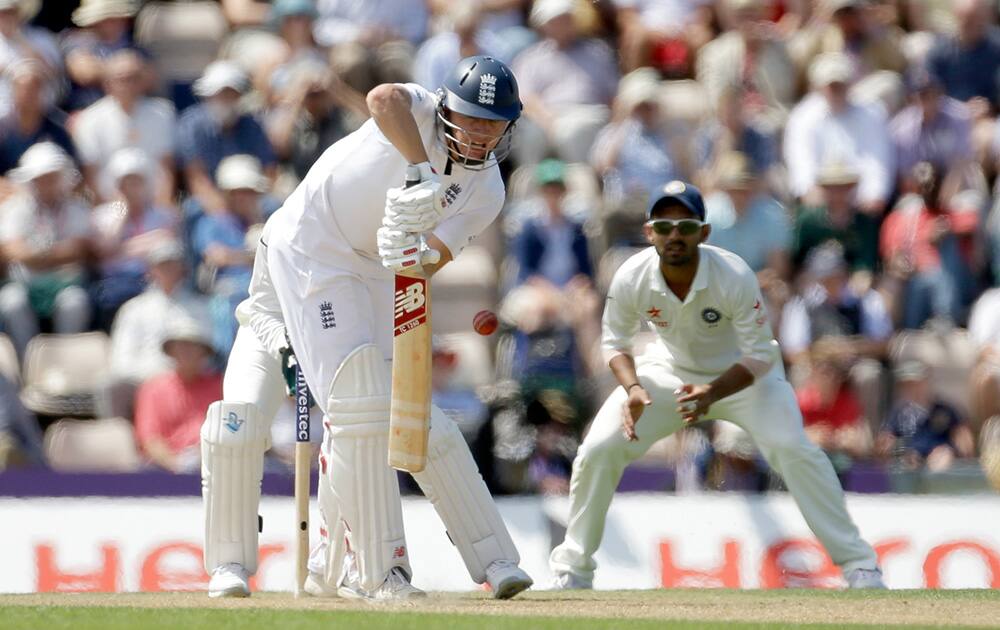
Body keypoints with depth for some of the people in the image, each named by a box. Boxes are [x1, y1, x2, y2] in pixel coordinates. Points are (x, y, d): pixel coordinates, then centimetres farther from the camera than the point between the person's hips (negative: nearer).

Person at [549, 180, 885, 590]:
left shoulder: (734, 277, -32)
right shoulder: (630, 279, -24)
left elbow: (760, 356, -24)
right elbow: (616, 343, -7)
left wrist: (713, 393, -41)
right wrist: (632, 388, -27)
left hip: (743, 374, -3)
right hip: (671, 370, 3)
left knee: (792, 448, -25)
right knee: (597, 451, -12)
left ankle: (858, 564, -14)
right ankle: (573, 570, 6)